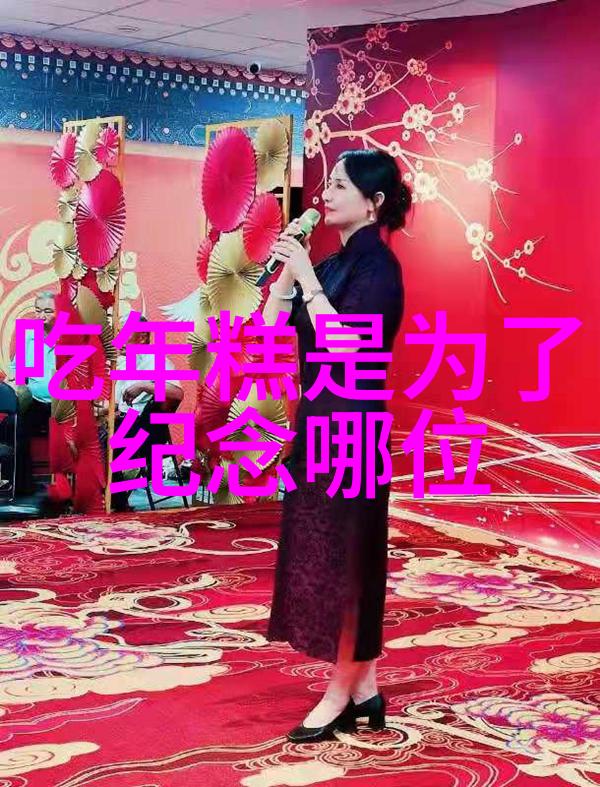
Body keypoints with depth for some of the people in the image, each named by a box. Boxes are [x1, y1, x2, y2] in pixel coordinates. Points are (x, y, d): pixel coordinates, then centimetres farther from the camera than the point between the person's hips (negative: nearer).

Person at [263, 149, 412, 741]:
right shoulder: (334, 264, 13)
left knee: (340, 558, -2)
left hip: (349, 422, -9)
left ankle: (341, 694, 9)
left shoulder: (376, 265, -13)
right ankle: (363, 688, 22)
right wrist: (289, 265, 0)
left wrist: (305, 274, -20)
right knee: (326, 556, 12)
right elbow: (271, 323, 10)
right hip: (320, 418, 9)